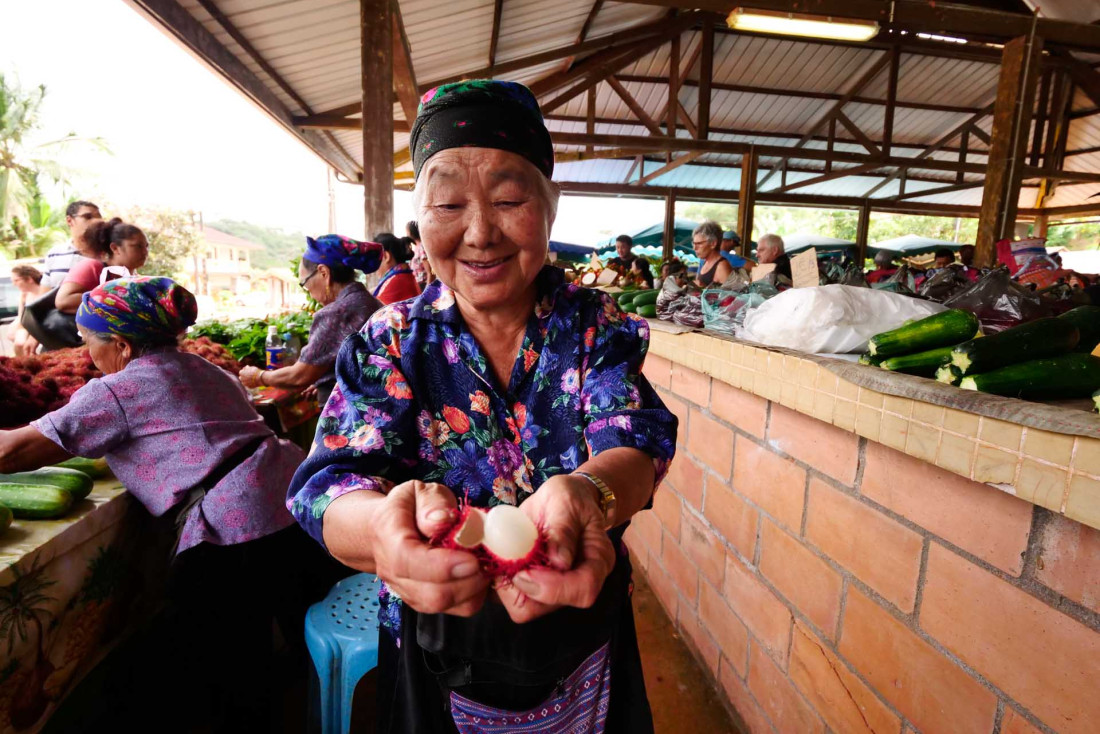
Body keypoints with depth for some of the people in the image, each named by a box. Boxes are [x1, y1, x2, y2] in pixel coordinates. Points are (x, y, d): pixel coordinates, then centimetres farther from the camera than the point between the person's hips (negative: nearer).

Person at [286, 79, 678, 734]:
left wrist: (587, 494, -47)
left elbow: (636, 438, -23)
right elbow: (332, 481, -20)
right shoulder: (391, 343, -10)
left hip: (585, 637, 1)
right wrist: (383, 525, -44)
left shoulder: (596, 327, -10)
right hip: (436, 660, 0)